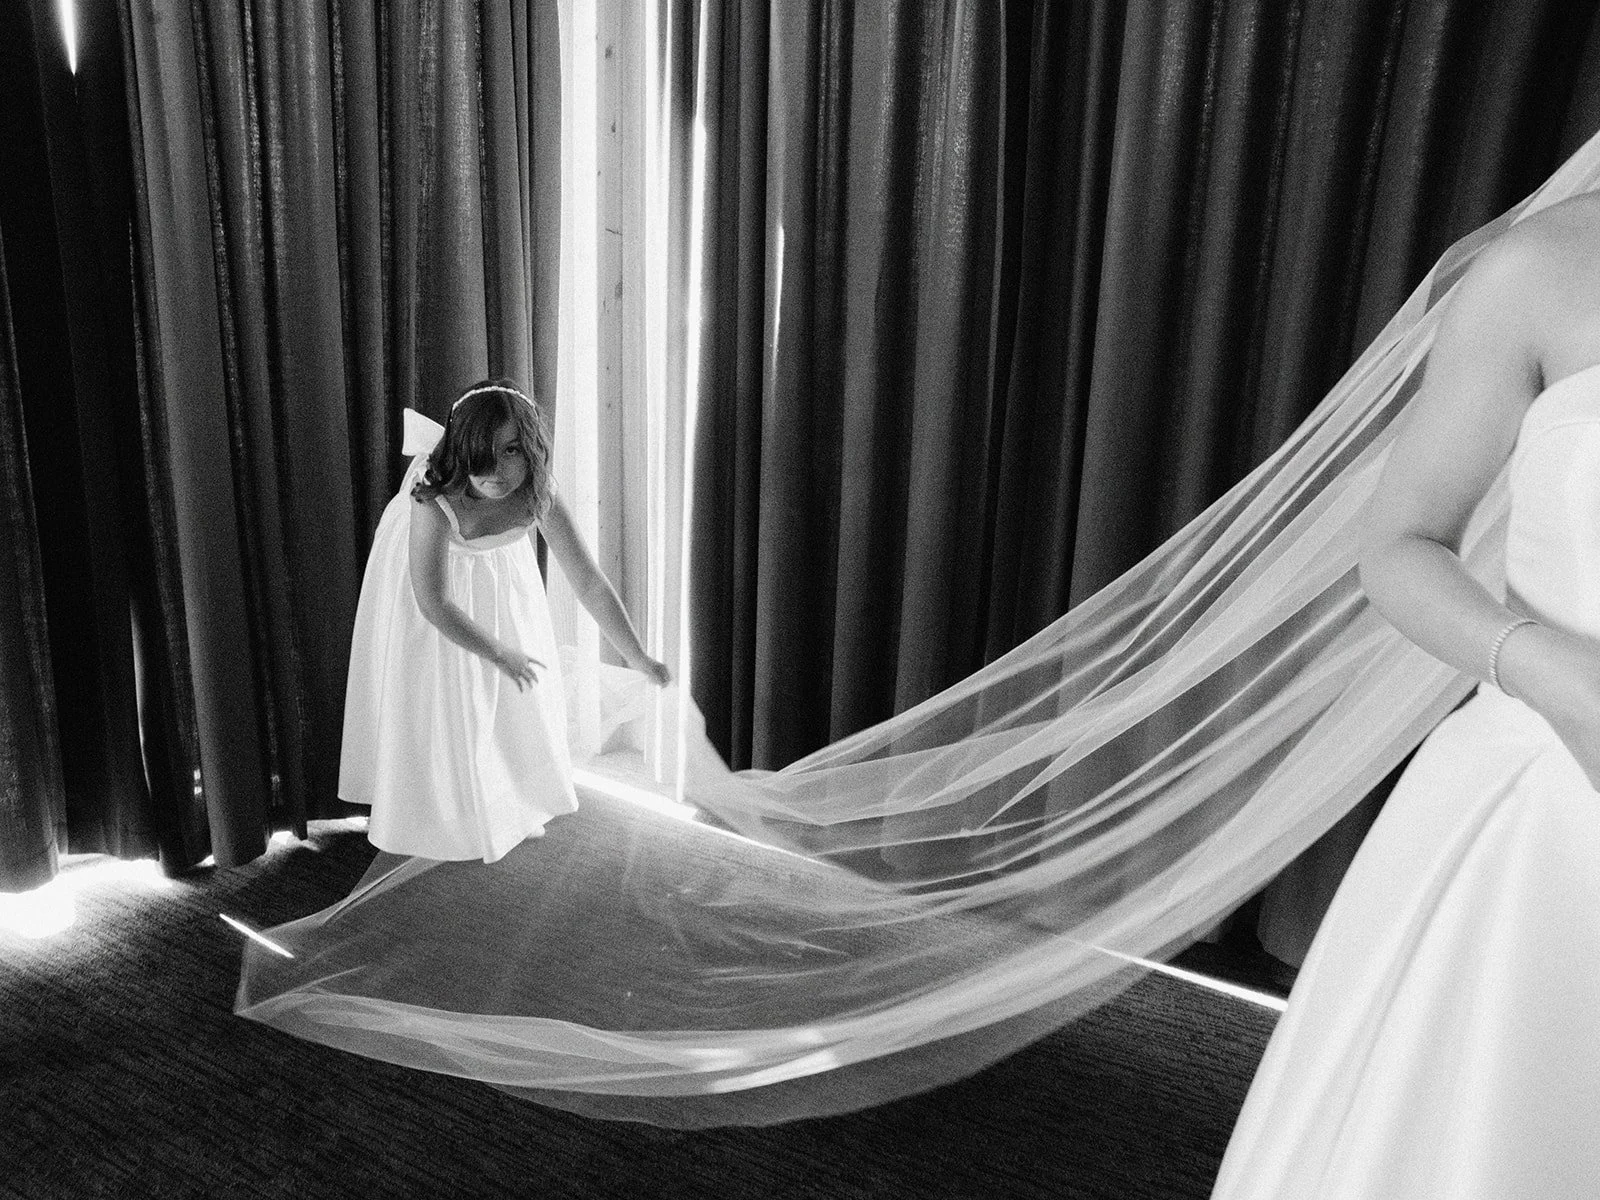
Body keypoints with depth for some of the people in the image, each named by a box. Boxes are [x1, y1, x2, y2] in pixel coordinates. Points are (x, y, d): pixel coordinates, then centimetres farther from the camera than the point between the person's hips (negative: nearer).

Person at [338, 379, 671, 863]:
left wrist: (639, 658, -28)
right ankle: (438, 808, 33)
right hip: (428, 564, -3)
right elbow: (433, 603, -38)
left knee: (518, 694, 13)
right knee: (435, 697, 7)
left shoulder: (538, 499, -34)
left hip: (500, 576, 3)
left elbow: (588, 582, -29)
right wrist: (498, 652, -28)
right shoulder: (434, 502, -43)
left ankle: (513, 802, 38)